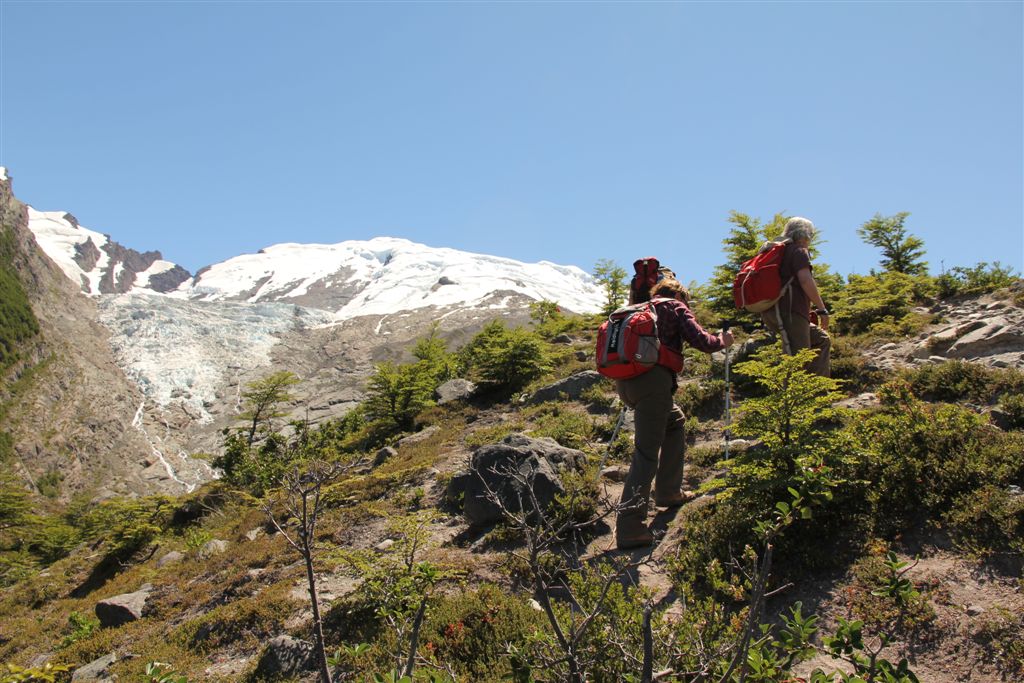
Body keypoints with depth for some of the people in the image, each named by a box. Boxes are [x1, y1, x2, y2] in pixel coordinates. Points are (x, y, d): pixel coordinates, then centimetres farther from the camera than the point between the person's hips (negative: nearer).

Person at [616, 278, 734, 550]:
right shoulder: (676, 308, 11)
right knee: (647, 452, -9)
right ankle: (629, 526, -17)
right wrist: (722, 341, 17)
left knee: (675, 421, 29)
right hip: (652, 381, -7)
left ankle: (668, 492, 29)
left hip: (625, 380, 7)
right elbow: (700, 340, -1)